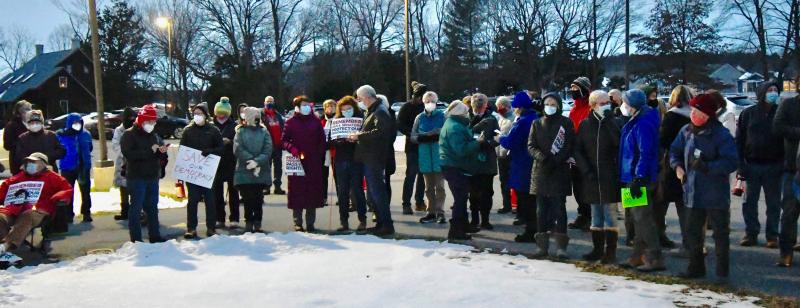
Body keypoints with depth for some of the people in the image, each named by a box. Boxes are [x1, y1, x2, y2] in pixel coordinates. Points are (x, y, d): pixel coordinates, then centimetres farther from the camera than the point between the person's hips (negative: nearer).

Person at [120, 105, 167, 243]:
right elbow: (129, 154, -21)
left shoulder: (154, 135, 14)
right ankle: (136, 239, 1)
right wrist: (150, 151, -22)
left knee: (153, 207, 13)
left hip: (153, 178, 7)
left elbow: (160, 156, 22)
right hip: (137, 178, -7)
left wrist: (162, 151, -3)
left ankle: (155, 236, 22)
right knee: (136, 208, -3)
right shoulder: (129, 135, -7)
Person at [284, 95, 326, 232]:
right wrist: (292, 149, -16)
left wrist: (320, 155, -3)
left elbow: (322, 140, 9)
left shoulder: (316, 121, 9)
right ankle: (298, 223, 7)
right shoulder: (291, 122, 5)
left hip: (314, 163, 1)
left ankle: (310, 223, 10)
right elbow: (284, 140, 2)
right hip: (297, 162, -1)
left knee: (313, 191, 1)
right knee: (297, 192, -1)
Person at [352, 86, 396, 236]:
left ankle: (387, 225, -5)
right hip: (369, 158, 10)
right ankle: (381, 223, 20)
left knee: (377, 191, -9)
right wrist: (358, 136, 11)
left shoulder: (380, 112, -12)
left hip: (375, 159, -10)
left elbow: (379, 132, -25)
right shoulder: (372, 111, 20)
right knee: (373, 191, 13)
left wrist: (359, 136, -19)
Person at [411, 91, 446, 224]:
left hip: (439, 155, -4)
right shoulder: (420, 117, 10)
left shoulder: (442, 116, 0)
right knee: (429, 186, 10)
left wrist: (438, 136, -23)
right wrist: (425, 137, -13)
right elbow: (413, 136, 5)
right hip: (425, 155, 4)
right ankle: (431, 212, 18)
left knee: (439, 185, -4)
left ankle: (440, 212, -1)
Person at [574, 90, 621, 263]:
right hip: (592, 177, 3)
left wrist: (609, 121, -17)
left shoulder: (613, 124, 0)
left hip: (610, 177, -3)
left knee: (610, 215, -1)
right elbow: (577, 150, 7)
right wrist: (586, 170, -4)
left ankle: (610, 252, 3)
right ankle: (597, 250, 19)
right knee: (596, 215, 11)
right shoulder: (585, 124, 7)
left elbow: (620, 143, -17)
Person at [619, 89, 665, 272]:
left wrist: (638, 178, -25)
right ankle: (638, 256, 24)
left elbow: (645, 154, -24)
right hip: (633, 176, 11)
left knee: (643, 219, -7)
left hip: (641, 179, -11)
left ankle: (655, 259, -2)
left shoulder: (643, 124, -18)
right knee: (638, 218, 15)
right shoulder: (635, 122, 13)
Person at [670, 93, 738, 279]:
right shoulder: (686, 131, 5)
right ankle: (696, 267, 26)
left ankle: (722, 270, 18)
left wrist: (707, 166, -27)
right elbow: (675, 151, 18)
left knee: (720, 232, 6)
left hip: (715, 195, -6)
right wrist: (678, 166, -1)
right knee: (692, 231, 13)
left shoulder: (721, 135, -13)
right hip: (693, 193, 6)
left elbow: (731, 162, -18)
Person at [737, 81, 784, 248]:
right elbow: (739, 139, 0)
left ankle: (772, 235, 15)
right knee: (749, 202, 5)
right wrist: (740, 164, -7)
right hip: (752, 164, 0)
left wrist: (784, 164, -4)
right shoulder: (748, 113, 0)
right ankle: (751, 233, 15)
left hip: (773, 166, 0)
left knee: (773, 203, 6)